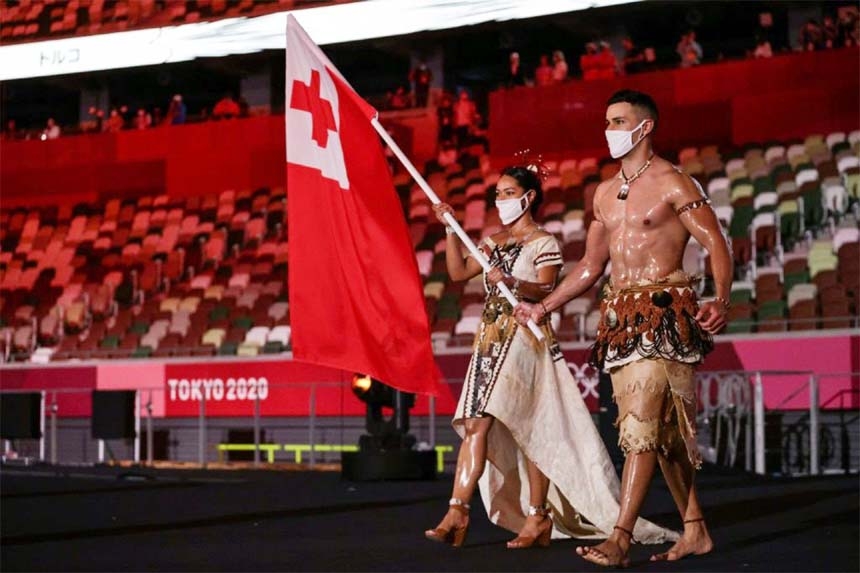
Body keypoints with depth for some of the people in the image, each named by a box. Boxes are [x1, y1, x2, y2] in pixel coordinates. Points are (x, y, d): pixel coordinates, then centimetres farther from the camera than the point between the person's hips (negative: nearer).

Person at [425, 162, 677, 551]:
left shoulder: (543, 243, -2)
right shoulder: (494, 241, 19)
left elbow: (546, 290, -13)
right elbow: (458, 272, 15)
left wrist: (512, 282, -31)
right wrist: (450, 229, 9)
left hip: (524, 337, -7)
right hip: (491, 338, 7)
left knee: (528, 429, -9)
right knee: (474, 424, -3)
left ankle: (537, 517, -5)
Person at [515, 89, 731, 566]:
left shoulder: (672, 183, -4)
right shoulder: (605, 193, 17)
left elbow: (716, 245, -10)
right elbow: (590, 266, 23)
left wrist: (721, 301, -27)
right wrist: (543, 307, 20)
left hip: (663, 311, -7)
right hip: (620, 314, 7)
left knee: (640, 424, -14)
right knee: (663, 429, 9)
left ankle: (620, 539, -17)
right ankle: (695, 531, 16)